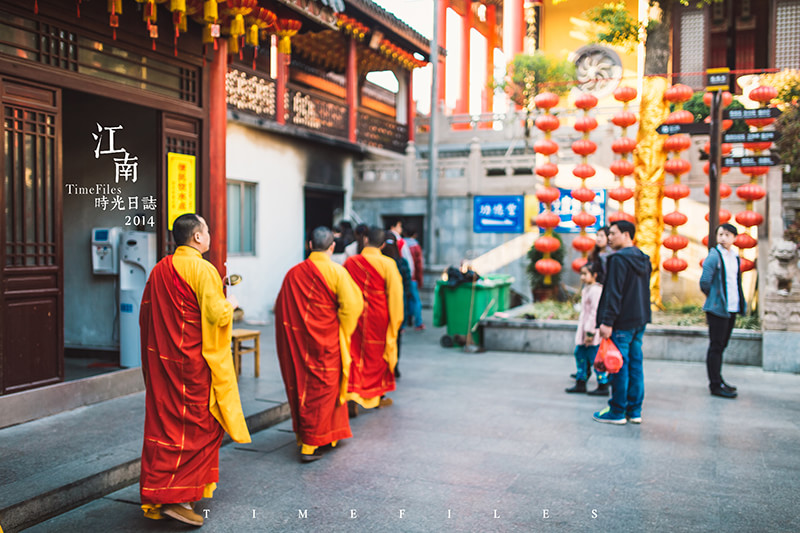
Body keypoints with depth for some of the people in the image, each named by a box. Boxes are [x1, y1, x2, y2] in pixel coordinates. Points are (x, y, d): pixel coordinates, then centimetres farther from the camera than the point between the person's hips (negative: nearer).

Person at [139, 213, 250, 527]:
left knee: (162, 423, 14)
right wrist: (229, 305, 1)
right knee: (198, 426, 2)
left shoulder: (159, 269, 8)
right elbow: (216, 314, -19)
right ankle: (175, 497, 0)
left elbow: (145, 313, 14)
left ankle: (155, 497, 22)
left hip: (160, 359, 8)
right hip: (193, 362, -7)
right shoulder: (202, 270, -15)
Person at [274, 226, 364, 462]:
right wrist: (341, 332, -1)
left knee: (300, 386, 16)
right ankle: (310, 445, 2)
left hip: (297, 341, 4)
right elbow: (352, 305, -15)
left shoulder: (293, 273, 1)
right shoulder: (336, 272, -11)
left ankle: (303, 433, 28)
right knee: (322, 389, 3)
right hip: (326, 344, -4)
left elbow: (281, 309, 6)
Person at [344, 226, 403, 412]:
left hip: (355, 318, 1)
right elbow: (395, 294, -8)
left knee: (354, 355, 7)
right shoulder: (387, 264, -11)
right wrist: (395, 320, 3)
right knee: (378, 356, 14)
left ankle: (353, 398, -5)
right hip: (378, 320, -1)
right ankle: (378, 397, 28)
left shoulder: (349, 262, -3)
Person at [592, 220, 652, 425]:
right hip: (640, 320, 9)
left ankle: (617, 412, 6)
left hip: (622, 323, -9)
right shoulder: (643, 259, 14)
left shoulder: (619, 259, -14)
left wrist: (607, 322, -19)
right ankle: (634, 411, 18)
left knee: (619, 366, -1)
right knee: (635, 363, 12)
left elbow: (614, 293, -19)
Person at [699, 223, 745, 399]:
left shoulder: (735, 257, 12)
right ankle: (715, 385, 1)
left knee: (721, 345, 15)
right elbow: (704, 282, -14)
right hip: (718, 308, -7)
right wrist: (714, 298, -3)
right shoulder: (714, 256, -11)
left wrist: (741, 302, 13)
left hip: (732, 308, 7)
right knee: (716, 346, -3)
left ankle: (718, 380, 25)